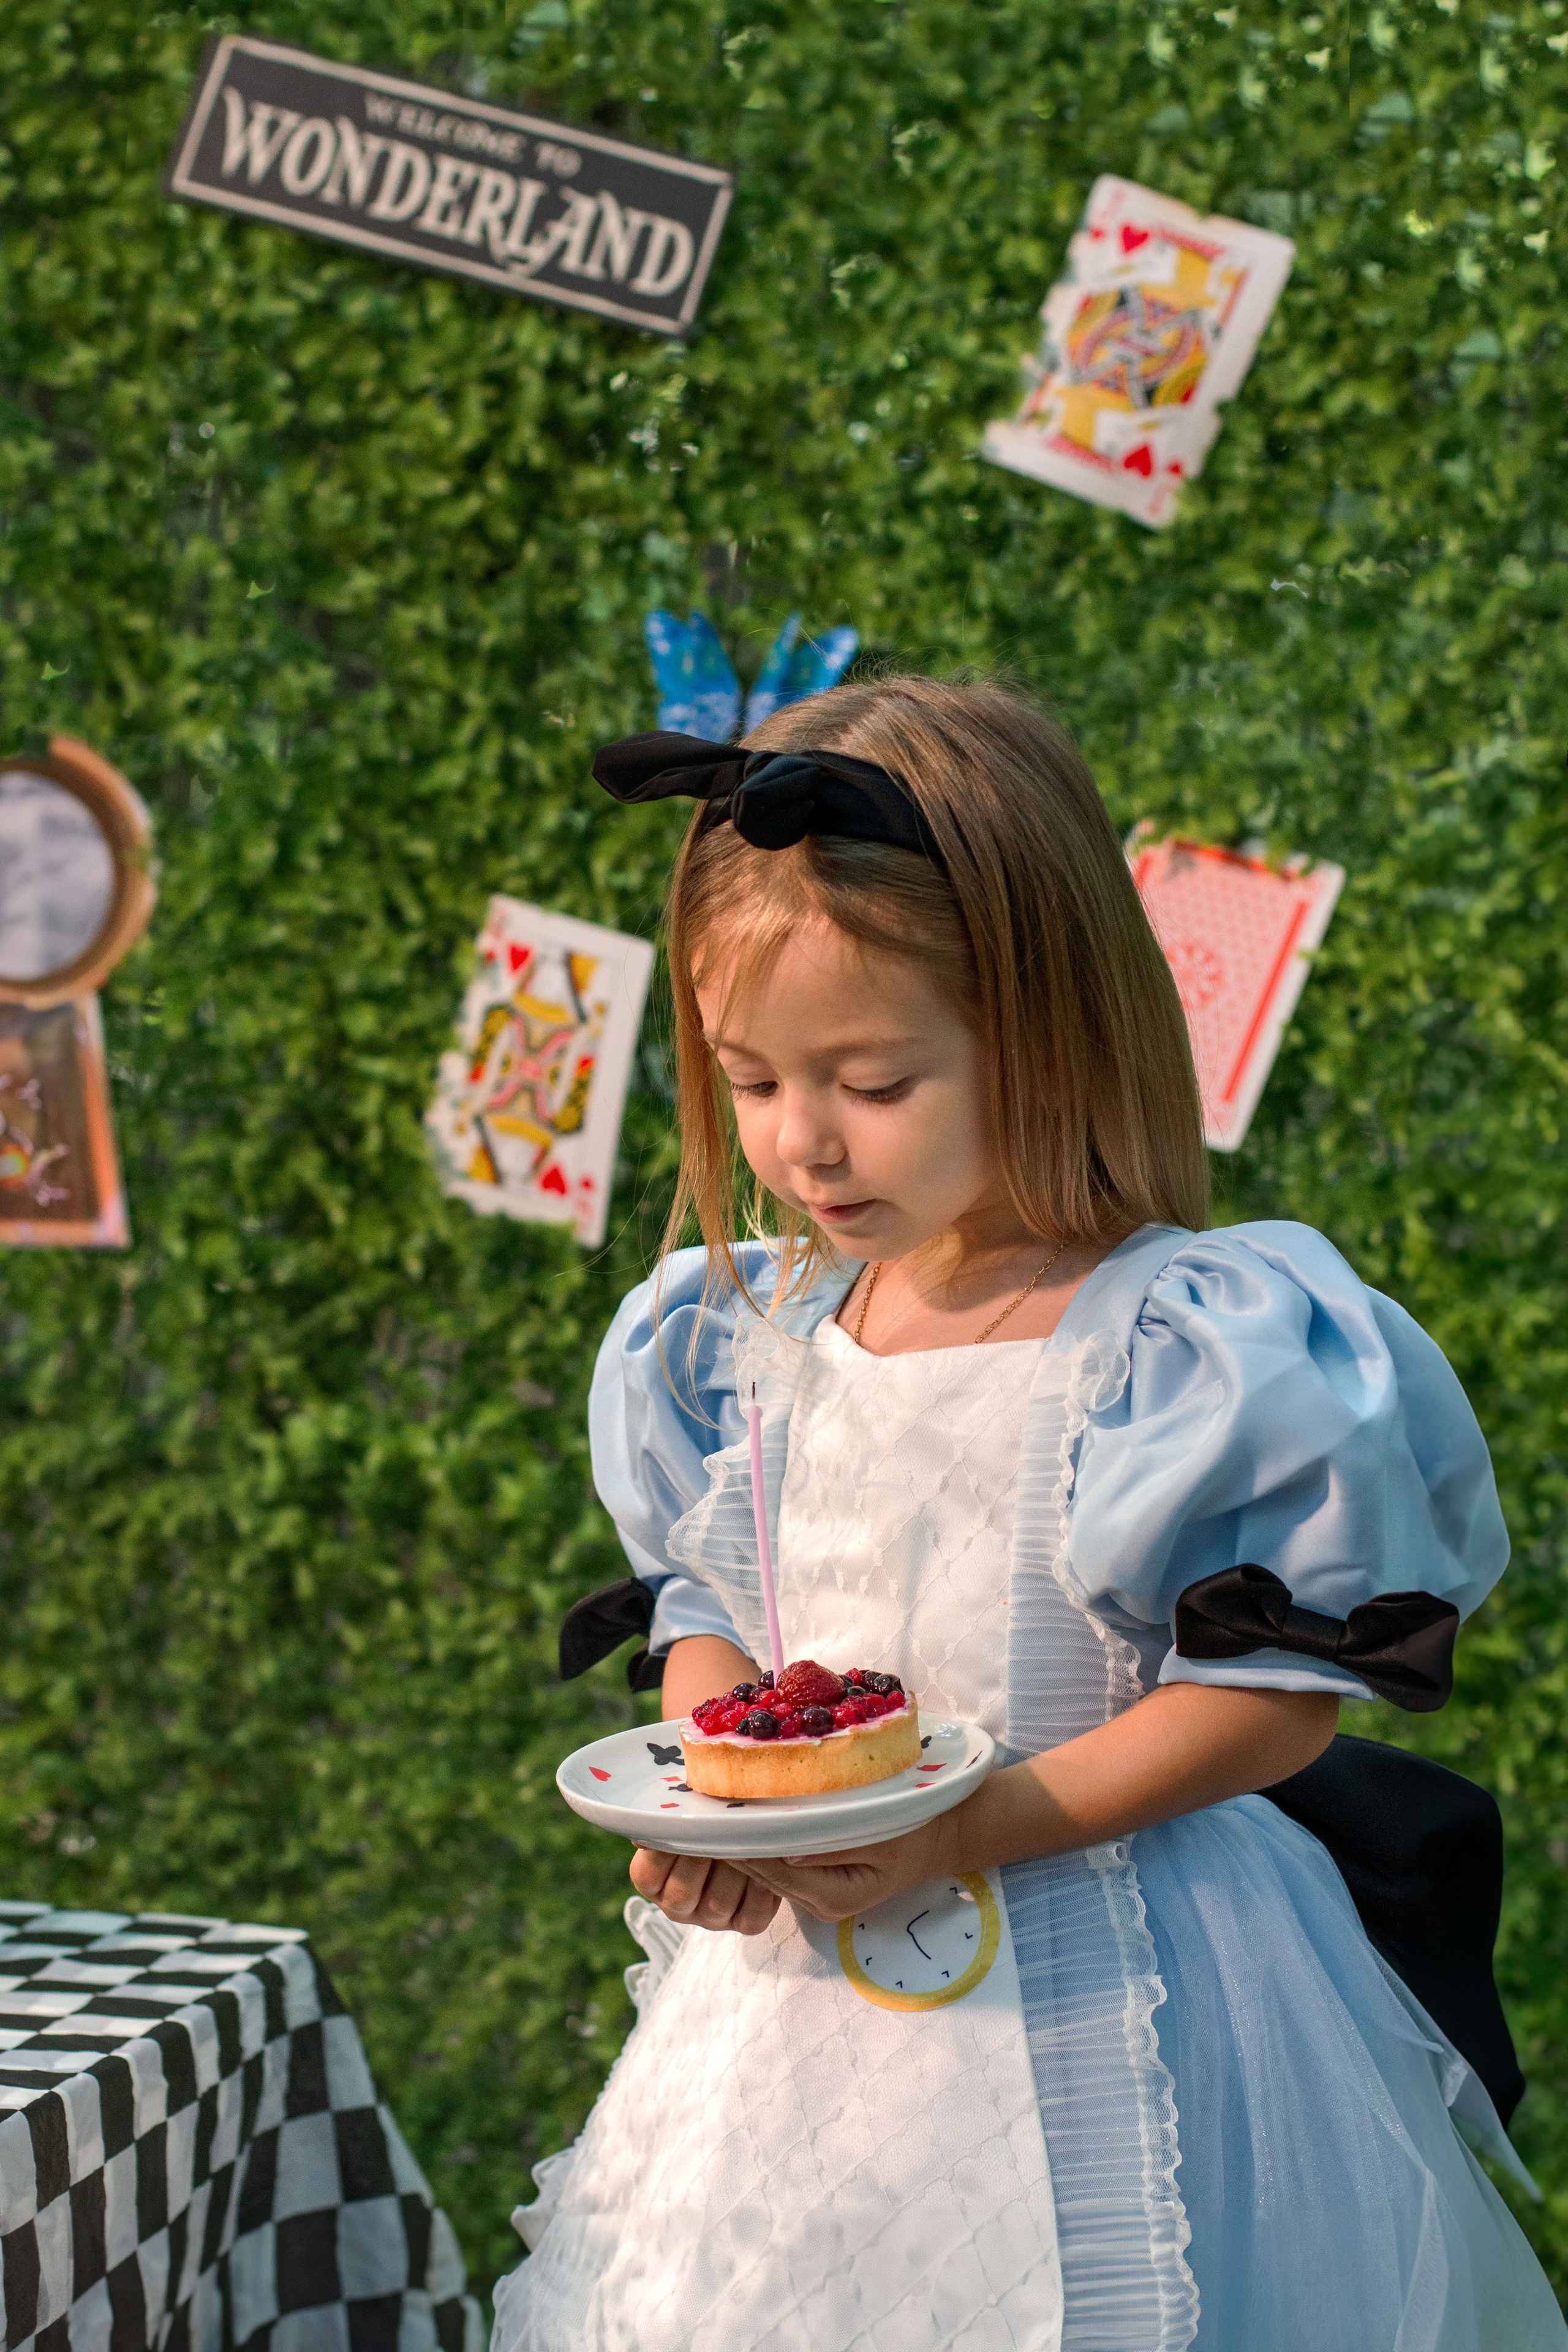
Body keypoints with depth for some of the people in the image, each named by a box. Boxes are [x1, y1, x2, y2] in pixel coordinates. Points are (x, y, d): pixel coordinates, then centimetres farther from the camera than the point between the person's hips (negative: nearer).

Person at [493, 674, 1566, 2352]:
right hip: (795, 1991, 5)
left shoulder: (1183, 1343, -16)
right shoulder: (748, 1341, 3)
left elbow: (1283, 1690, -15)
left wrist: (975, 1828, -22)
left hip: (1088, 2014, -5)